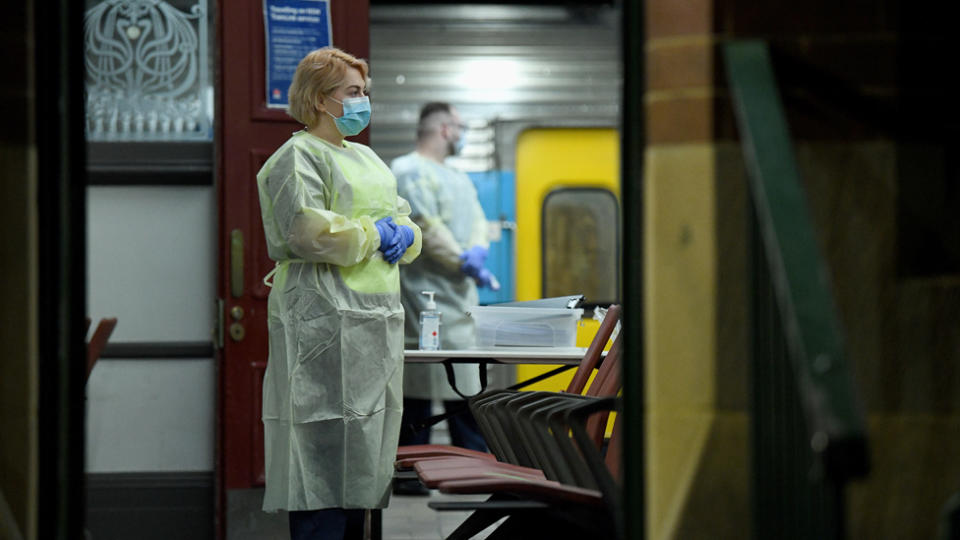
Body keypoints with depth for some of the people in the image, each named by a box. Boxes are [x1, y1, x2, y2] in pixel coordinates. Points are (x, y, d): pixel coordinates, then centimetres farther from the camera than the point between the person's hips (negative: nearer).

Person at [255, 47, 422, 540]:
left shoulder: (367, 158, 22)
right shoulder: (298, 156, -5)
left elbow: (403, 219, 25)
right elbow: (309, 231, -19)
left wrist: (404, 233, 2)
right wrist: (374, 233, -9)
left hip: (378, 315, 9)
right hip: (326, 319, -9)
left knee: (362, 443, 10)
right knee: (326, 445, -11)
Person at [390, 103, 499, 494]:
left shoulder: (458, 179, 22)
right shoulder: (409, 172, -8)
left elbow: (477, 220, 13)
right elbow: (430, 230, -16)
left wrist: (477, 251, -8)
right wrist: (466, 265, -15)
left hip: (459, 298, 10)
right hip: (426, 297, -9)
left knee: (466, 389, 10)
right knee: (417, 388, -5)